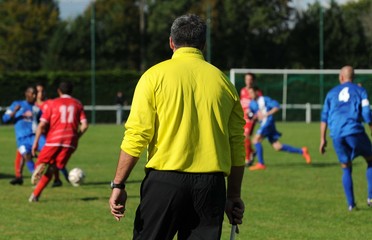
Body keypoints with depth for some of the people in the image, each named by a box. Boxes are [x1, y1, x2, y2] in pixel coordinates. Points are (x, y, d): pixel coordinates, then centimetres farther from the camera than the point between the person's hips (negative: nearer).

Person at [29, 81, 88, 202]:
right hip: (70, 142, 2)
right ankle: (35, 195, -2)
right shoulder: (78, 104, 14)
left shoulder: (52, 103, 8)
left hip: (54, 139, -2)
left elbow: (42, 125, 0)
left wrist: (36, 142, 4)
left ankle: (40, 167, -27)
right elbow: (84, 125, 4)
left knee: (42, 161, 10)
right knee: (52, 169, 7)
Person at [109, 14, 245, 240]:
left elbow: (136, 136, -7)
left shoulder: (155, 75, 0)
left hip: (164, 181, -3)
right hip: (211, 185, 3)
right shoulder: (223, 81, 9)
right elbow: (237, 146, 10)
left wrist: (118, 185, -3)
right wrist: (234, 196, 18)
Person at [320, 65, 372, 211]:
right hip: (355, 132, -3)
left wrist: (323, 139, 15)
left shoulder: (332, 93, 18)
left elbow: (324, 117, 13)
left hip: (336, 136, 3)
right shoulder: (360, 91, 9)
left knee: (346, 169, 14)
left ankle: (350, 204, 4)